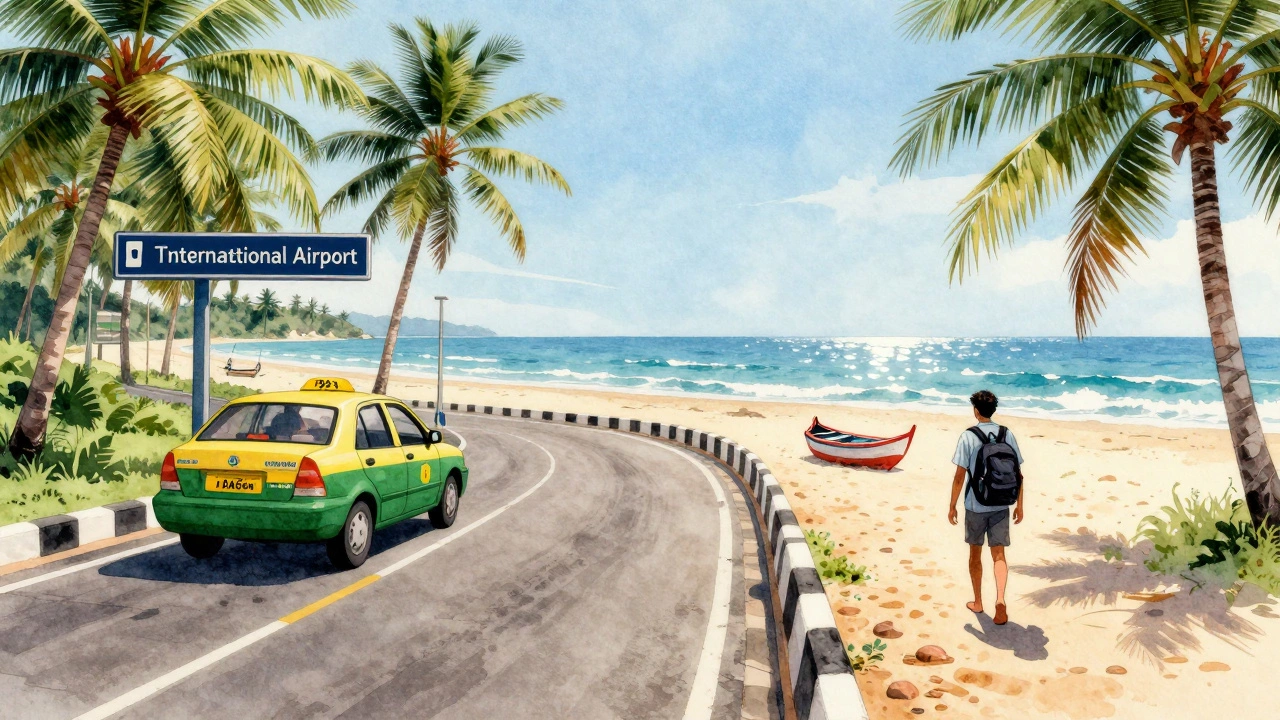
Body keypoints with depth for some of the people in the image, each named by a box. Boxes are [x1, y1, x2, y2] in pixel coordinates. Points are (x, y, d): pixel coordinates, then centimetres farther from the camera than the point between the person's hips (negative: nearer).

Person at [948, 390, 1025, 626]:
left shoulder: (968, 437, -12)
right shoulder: (1007, 434, -1)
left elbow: (960, 476, -11)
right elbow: (1018, 474, 2)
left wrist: (952, 506, -1)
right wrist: (1019, 505, 13)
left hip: (975, 506, -2)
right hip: (1001, 506, 2)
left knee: (975, 553, 14)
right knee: (998, 555, 6)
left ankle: (977, 602, 25)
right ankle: (1000, 599, -13)